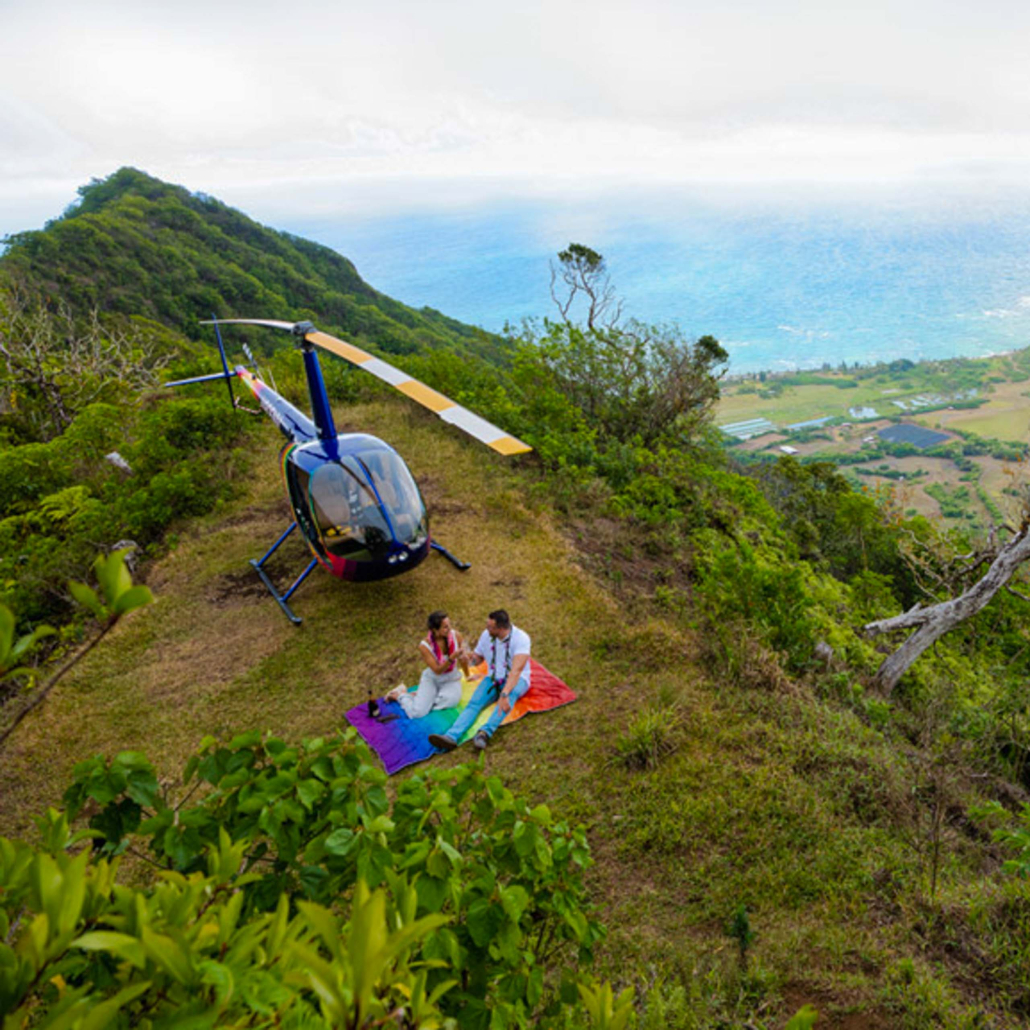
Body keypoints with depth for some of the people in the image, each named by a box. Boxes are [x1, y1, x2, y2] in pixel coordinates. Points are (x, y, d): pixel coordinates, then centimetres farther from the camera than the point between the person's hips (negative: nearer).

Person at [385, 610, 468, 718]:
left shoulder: (456, 635, -13)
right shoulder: (425, 646, -21)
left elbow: (463, 660, 6)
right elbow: (437, 670, -21)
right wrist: (452, 658, -34)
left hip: (451, 679, 3)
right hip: (432, 679, -3)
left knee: (450, 700, -33)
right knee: (416, 713, -23)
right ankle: (400, 695, 13)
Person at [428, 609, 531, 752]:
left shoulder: (521, 638, -23)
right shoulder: (486, 635, -5)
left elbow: (516, 670, -35)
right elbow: (476, 659, 9)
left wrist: (504, 695, -48)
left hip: (516, 680, -5)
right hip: (493, 679, 5)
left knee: (511, 692, -40)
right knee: (474, 703, -23)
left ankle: (485, 733, -55)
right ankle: (451, 737, -44)